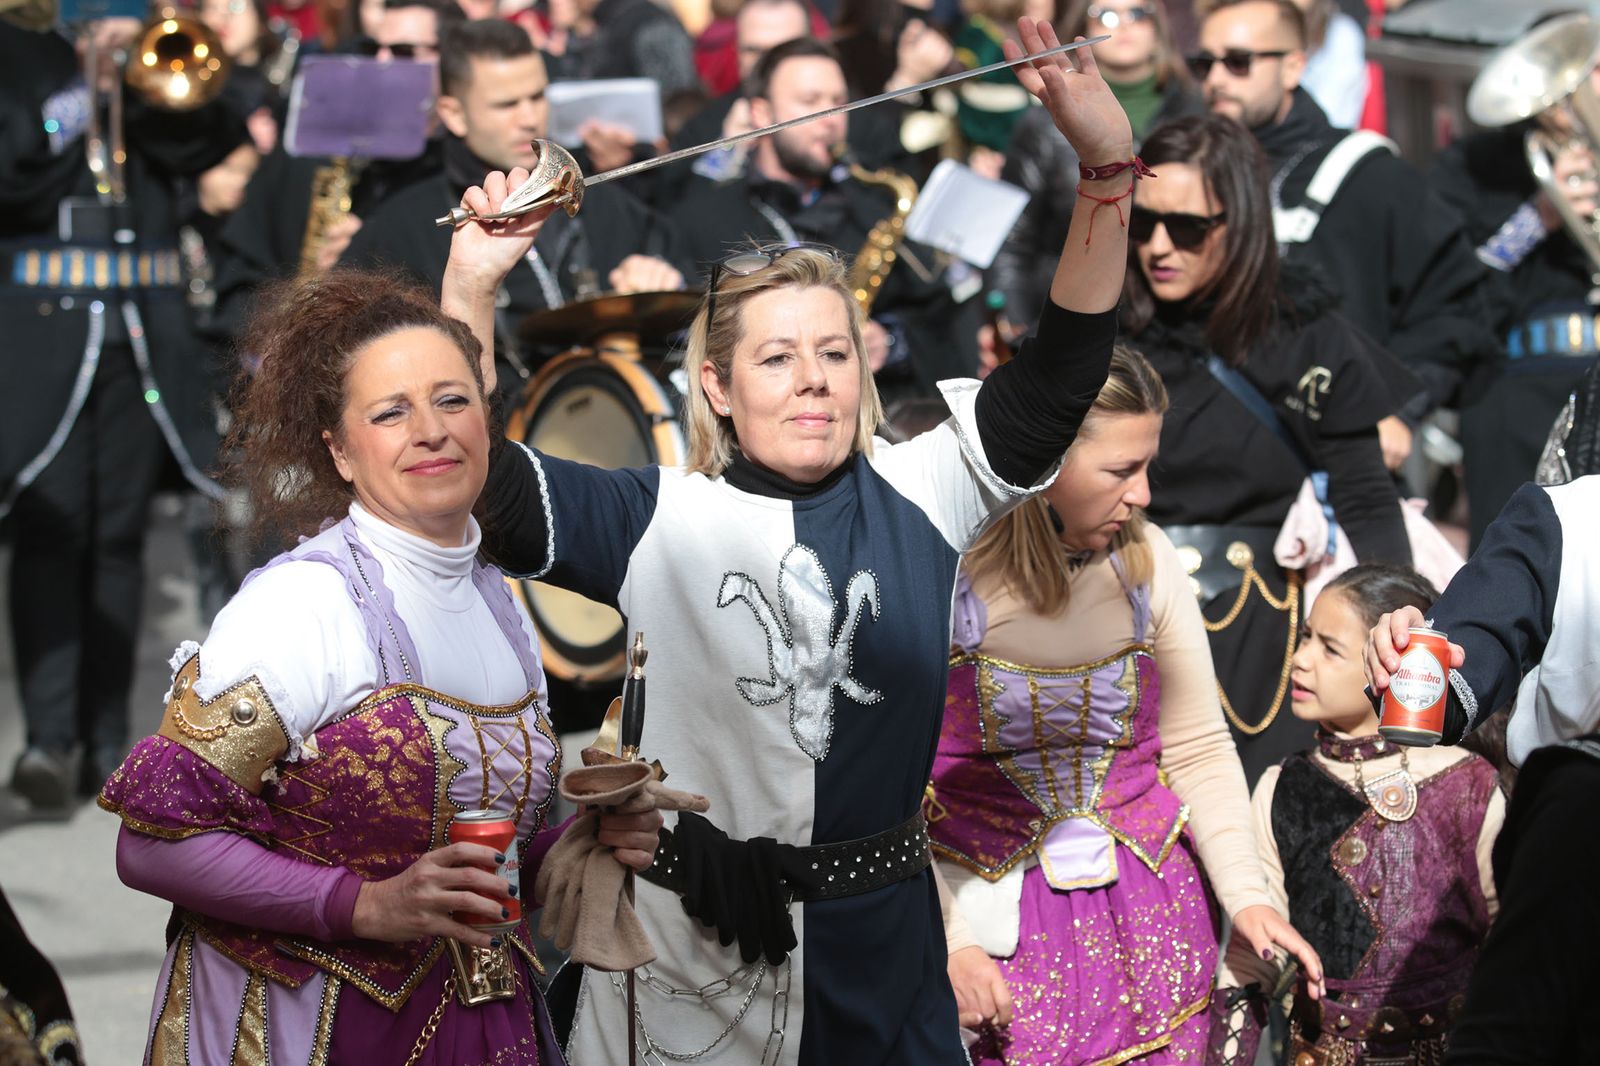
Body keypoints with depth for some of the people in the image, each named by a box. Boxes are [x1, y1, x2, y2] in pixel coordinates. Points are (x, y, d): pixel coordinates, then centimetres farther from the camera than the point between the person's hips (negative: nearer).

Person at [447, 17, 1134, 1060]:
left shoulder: (916, 496, 2)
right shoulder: (659, 519, -1)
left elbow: (1062, 373, -5)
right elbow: (469, 471, -6)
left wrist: (1109, 170, -15)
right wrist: (472, 288, -15)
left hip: (880, 943, 2)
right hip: (692, 938, -1)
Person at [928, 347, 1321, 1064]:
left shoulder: (1146, 561, 1)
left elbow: (1198, 747, 8)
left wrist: (1247, 896, -3)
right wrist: (944, 944, -13)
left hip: (1150, 922, 4)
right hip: (995, 923, -4)